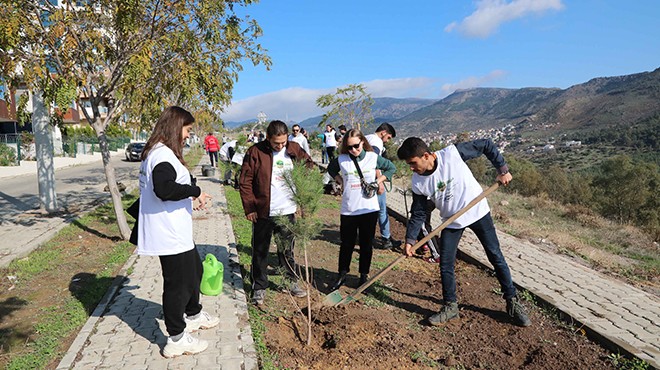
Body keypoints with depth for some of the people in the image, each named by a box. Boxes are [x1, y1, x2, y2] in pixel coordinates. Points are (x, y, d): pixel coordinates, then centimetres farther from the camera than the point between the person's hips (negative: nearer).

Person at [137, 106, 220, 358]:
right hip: (169, 234, -11)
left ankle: (193, 315, 44)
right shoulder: (163, 154, -20)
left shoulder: (156, 152, 14)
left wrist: (190, 195, 13)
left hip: (176, 231, 11)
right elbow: (163, 188, -33)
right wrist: (195, 191, -22)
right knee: (178, 282, 1)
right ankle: (177, 339, 16)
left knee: (194, 270, 24)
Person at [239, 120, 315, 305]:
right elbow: (245, 182, -8)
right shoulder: (255, 152, -9)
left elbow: (309, 166, 11)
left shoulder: (294, 149, 0)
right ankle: (259, 287, 23)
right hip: (263, 212, -3)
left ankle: (292, 282, 32)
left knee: (287, 250, 17)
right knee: (260, 251, 9)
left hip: (287, 211, 3)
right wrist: (249, 208, -11)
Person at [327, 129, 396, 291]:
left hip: (369, 209, 0)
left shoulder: (373, 157, -5)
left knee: (366, 244, 11)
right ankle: (342, 274, 28)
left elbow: (391, 168, 10)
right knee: (347, 244, 11)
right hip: (348, 210, 0)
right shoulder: (341, 159, -4)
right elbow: (331, 169, 18)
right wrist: (341, 181, 3)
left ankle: (364, 275, 27)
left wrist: (378, 182, -1)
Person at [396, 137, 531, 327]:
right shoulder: (418, 183, -14)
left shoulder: (452, 153, -26)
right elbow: (418, 214, -6)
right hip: (451, 221, 3)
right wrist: (410, 240, -14)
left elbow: (486, 145, -14)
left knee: (496, 257, 6)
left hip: (478, 211, -2)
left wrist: (502, 169, -14)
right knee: (446, 265, 1)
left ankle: (513, 302, 24)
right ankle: (450, 306, 20)